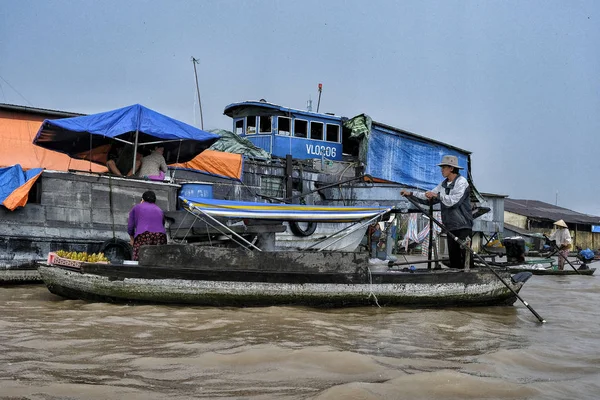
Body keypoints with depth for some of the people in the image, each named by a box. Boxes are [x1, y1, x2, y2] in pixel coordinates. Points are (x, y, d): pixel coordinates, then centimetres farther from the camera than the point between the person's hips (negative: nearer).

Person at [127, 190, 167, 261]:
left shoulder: (136, 207, 22)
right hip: (160, 236, 3)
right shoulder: (160, 210, 29)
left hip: (143, 236, -3)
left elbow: (130, 227, 17)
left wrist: (132, 239, 32)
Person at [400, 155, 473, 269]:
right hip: (451, 227, 8)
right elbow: (428, 198, 17)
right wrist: (410, 194, 10)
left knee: (465, 255, -12)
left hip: (463, 226, -8)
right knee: (453, 257, 7)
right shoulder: (443, 184, 16)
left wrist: (437, 195, -14)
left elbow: (453, 201, -20)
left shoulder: (461, 182, -8)